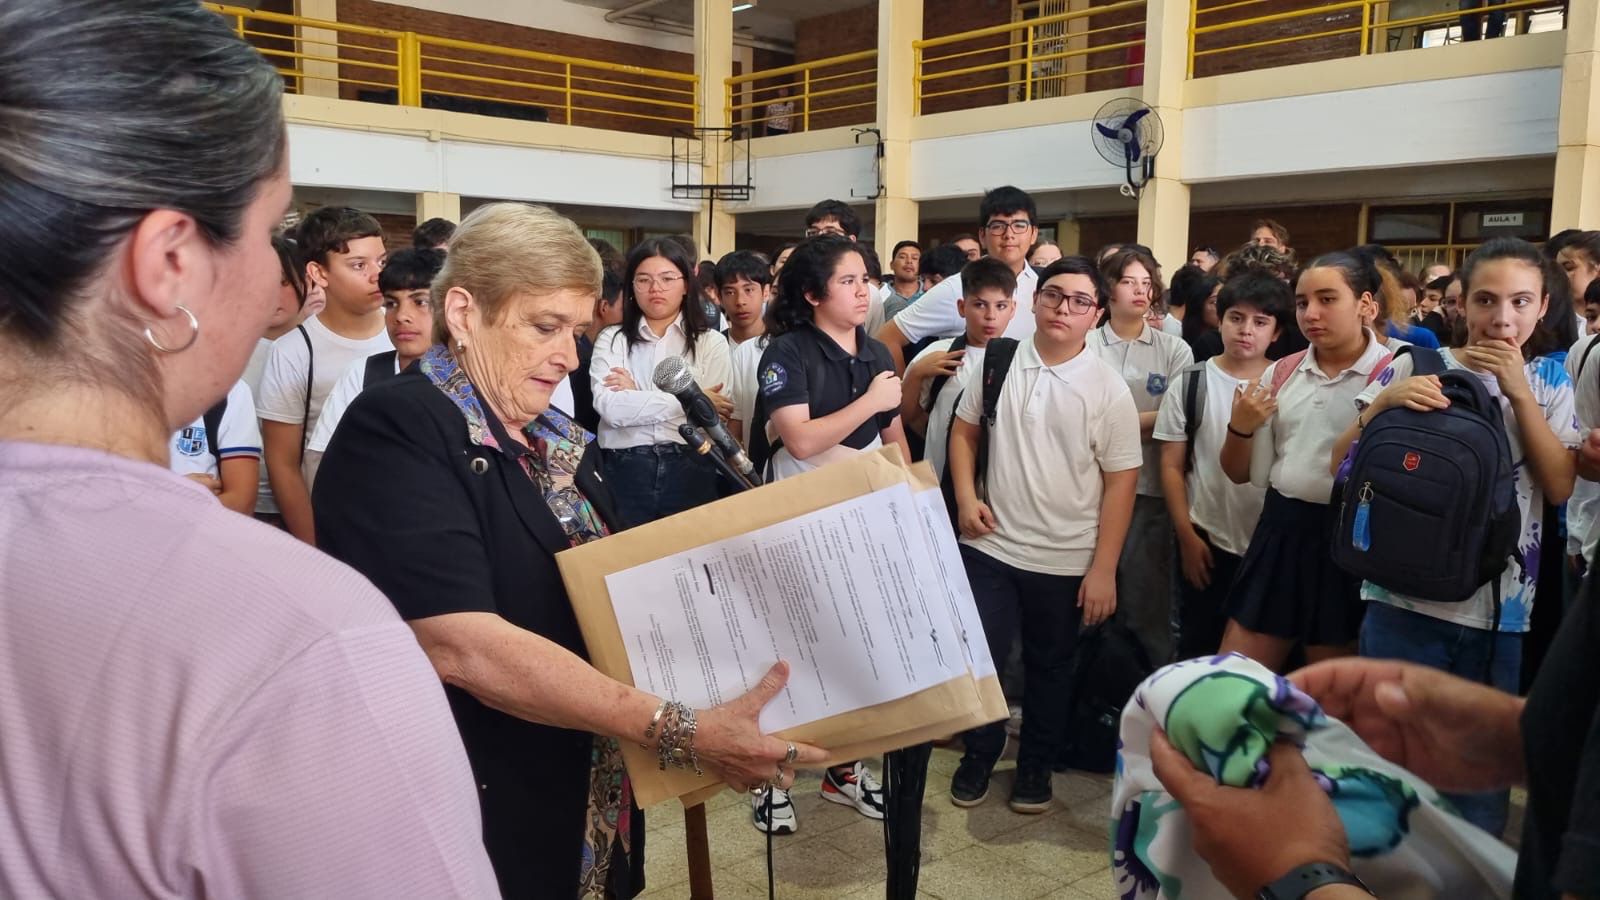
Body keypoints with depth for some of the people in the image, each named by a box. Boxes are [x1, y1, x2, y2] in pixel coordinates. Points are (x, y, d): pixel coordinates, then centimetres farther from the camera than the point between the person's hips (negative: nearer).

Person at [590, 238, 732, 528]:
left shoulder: (711, 342, 6)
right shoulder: (612, 340, 5)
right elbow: (609, 407, -11)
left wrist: (637, 394, -9)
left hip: (690, 473, 0)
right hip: (624, 473, 0)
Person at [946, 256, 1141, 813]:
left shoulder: (1108, 389, -7)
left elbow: (1120, 480, -7)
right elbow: (964, 430, 11)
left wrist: (1104, 569, -10)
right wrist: (965, 496, -4)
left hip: (1067, 560, -1)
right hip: (989, 544, 1)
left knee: (1050, 669, 15)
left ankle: (1036, 765, 36)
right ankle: (979, 755, 31)